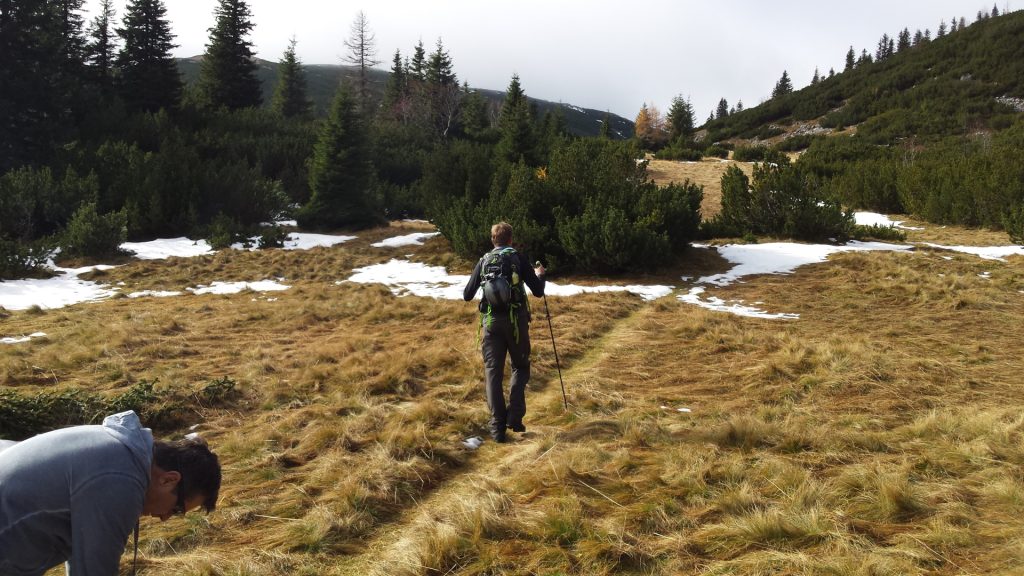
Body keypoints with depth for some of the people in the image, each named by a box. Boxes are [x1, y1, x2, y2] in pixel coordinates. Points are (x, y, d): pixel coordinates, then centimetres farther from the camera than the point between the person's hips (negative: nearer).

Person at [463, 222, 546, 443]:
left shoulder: (484, 261, 8)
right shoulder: (519, 258, 2)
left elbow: (467, 296, 12)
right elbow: (538, 292, 0)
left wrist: (479, 283, 32)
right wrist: (540, 275, 20)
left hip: (491, 322, 1)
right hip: (516, 320, -1)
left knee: (493, 372, 5)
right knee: (521, 367, 15)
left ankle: (497, 427, -1)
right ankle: (514, 416, 0)